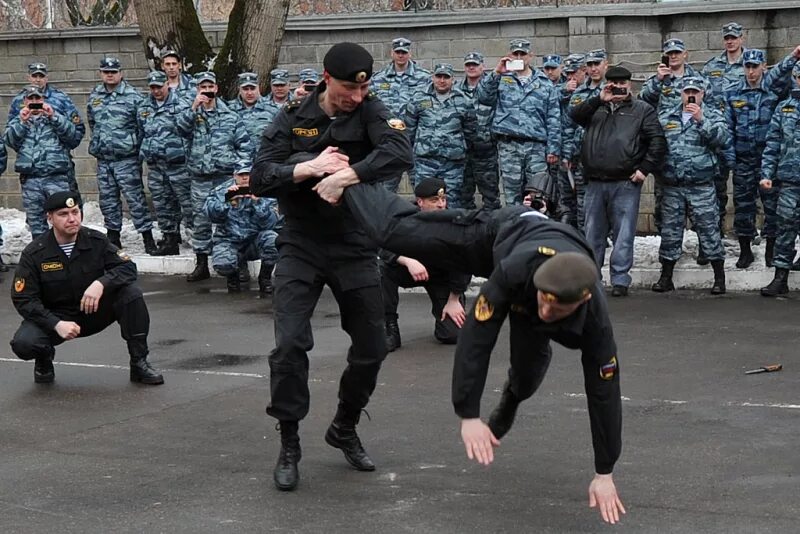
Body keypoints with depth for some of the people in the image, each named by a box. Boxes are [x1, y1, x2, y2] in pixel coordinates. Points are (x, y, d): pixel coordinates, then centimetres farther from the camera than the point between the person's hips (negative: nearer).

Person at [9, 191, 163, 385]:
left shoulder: (96, 241, -7)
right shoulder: (34, 254, -13)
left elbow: (128, 267, -12)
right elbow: (23, 299, -13)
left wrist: (101, 283, -33)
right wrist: (56, 324, -28)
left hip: (93, 312, 2)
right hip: (53, 318, -2)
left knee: (131, 292, -23)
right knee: (23, 343, -31)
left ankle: (139, 363, -13)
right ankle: (44, 360, 8)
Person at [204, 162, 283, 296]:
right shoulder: (222, 190, 1)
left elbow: (269, 224, -16)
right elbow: (212, 214, -16)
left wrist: (257, 201, -28)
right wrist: (227, 199, -31)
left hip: (255, 241, 0)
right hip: (229, 241, 0)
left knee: (271, 238, -32)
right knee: (222, 264, -32)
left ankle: (265, 279, -6)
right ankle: (233, 276, 9)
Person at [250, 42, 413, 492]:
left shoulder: (371, 111, -6)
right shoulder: (293, 119, -3)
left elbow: (401, 153, -26)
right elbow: (260, 179, -10)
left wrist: (345, 174, -35)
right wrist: (309, 168, -26)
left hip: (355, 246, 1)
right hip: (301, 247, -1)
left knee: (372, 347, 7)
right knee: (291, 343, -14)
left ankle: (345, 429, 32)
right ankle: (289, 445, 2)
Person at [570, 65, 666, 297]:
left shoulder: (642, 110, 8)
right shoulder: (596, 109, 19)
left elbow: (657, 141, 1)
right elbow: (575, 115, 0)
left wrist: (645, 168, -7)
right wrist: (599, 100, -8)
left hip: (626, 184, -3)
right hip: (595, 183, 3)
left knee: (623, 234, -3)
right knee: (593, 234, 9)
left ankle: (620, 281, 1)